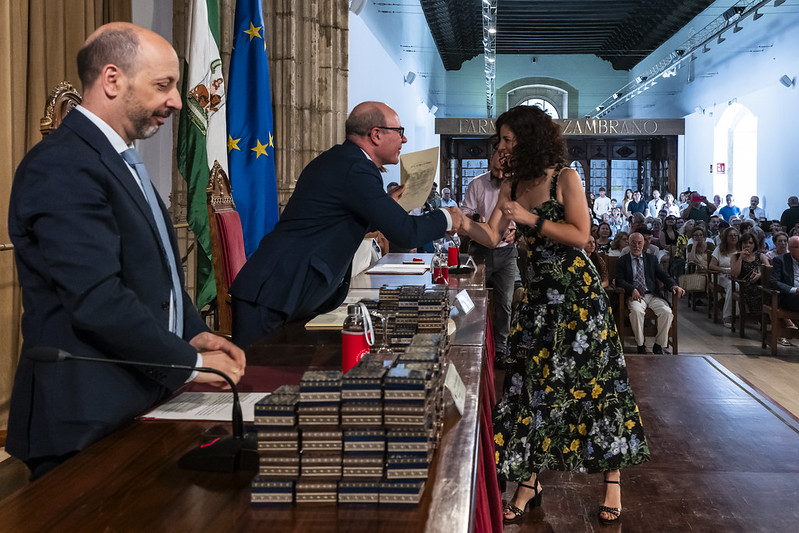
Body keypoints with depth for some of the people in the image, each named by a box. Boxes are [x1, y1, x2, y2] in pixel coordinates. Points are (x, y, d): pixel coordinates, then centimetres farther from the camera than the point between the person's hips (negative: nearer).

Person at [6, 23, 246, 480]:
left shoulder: (121, 162, 15)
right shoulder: (62, 168, -18)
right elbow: (97, 301, -25)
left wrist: (193, 333, 3)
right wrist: (190, 363, -16)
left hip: (142, 404, 10)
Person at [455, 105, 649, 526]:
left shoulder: (565, 179, -8)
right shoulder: (511, 187, 9)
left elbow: (579, 235, -13)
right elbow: (492, 237, 5)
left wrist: (531, 219, -18)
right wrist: (462, 223, -11)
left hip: (577, 294, -5)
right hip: (537, 294, 6)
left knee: (593, 380, -1)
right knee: (531, 381, 3)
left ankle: (613, 482, 10)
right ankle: (529, 483, 12)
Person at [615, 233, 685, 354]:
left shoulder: (651, 259, 19)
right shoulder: (622, 261, 11)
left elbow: (663, 275, 10)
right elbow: (619, 280, -1)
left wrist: (673, 285, -12)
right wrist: (632, 289, -21)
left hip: (653, 295, 2)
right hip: (635, 296, -2)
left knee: (667, 312, -26)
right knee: (636, 311, -36)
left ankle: (658, 345, -12)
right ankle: (640, 345, -19)